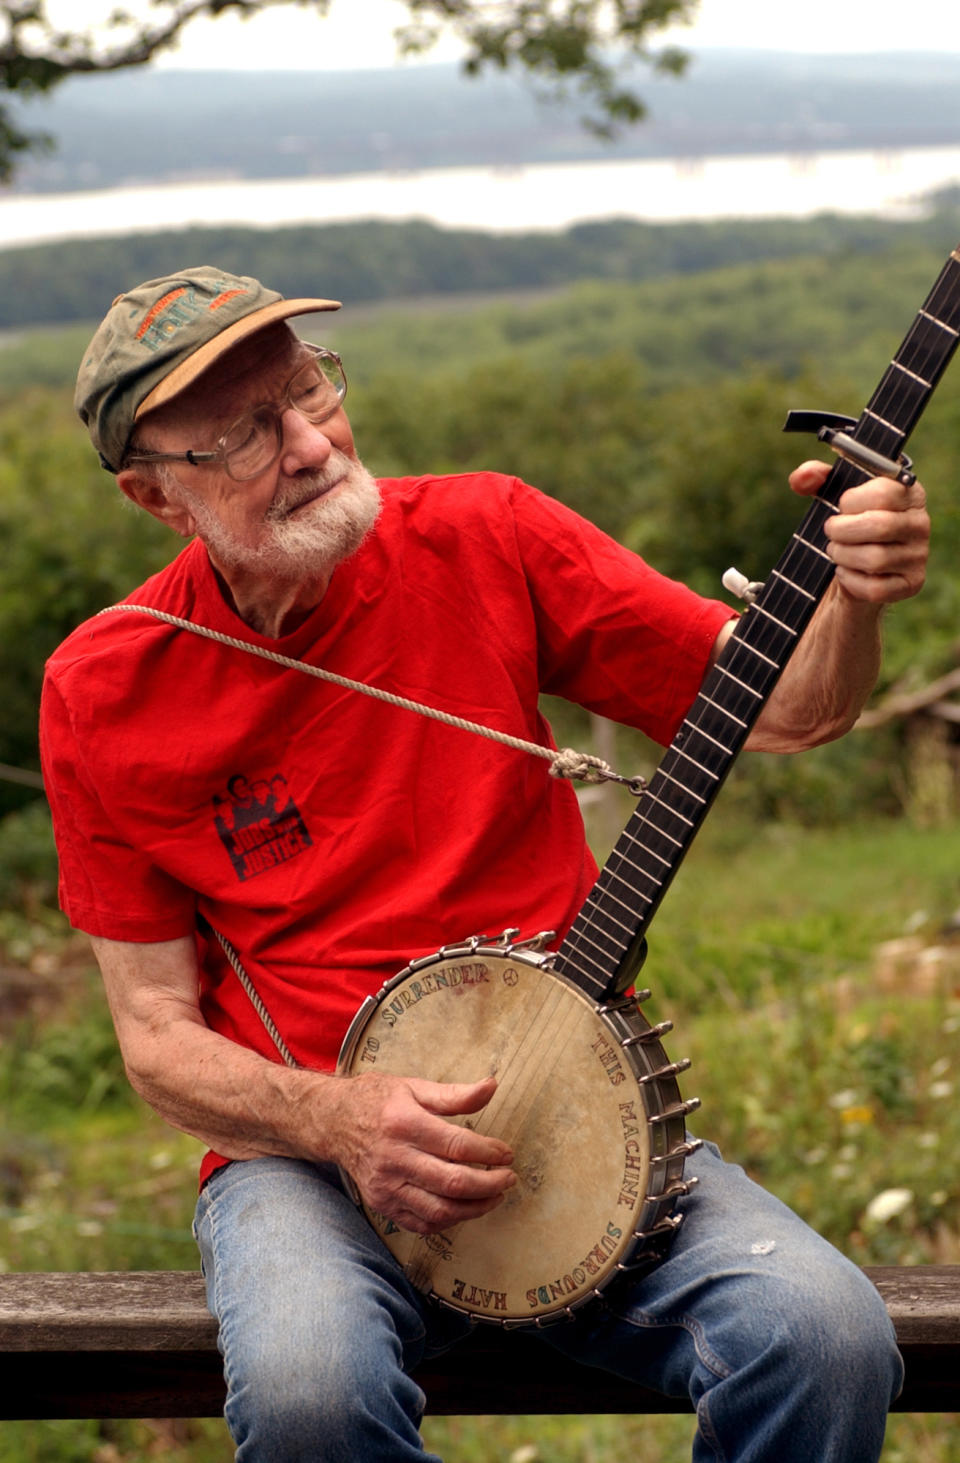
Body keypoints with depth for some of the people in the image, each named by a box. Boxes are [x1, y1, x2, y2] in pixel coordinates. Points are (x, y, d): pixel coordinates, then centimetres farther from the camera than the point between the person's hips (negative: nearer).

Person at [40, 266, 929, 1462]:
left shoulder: (485, 541, -2)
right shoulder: (101, 693, -4)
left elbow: (782, 707, 1)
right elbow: (158, 1036, 0)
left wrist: (853, 596, -21)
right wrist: (337, 1121, -18)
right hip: (301, 1150, -1)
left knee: (824, 1335, -24)